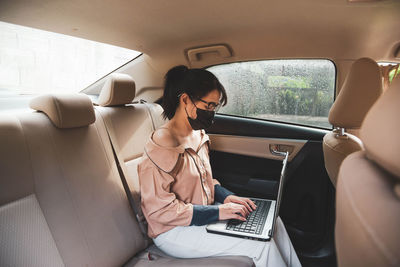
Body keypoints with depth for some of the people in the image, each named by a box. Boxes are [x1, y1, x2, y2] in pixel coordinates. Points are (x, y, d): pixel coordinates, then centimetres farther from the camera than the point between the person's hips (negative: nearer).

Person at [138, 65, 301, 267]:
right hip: (174, 231, -8)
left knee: (271, 222, 0)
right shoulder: (162, 146, -24)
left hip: (202, 214, 8)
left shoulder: (198, 135, 4)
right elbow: (159, 209, -24)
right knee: (261, 245, -16)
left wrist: (226, 197, -3)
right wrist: (217, 212, -25)